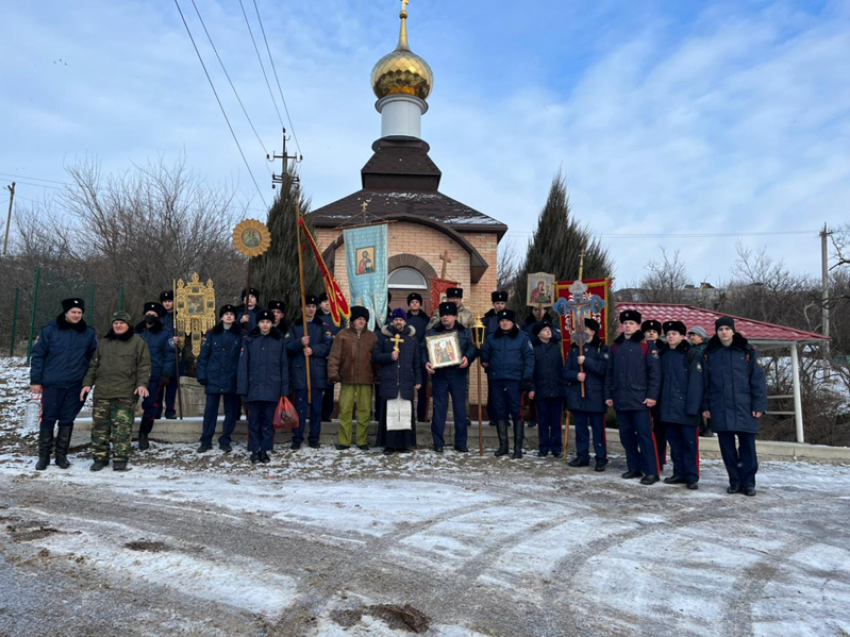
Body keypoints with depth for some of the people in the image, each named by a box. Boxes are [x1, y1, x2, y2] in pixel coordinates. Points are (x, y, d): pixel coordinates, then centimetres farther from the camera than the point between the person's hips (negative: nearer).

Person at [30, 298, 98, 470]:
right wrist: (35, 380, -3)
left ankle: (61, 455, 18)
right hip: (52, 384, -1)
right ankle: (43, 456, 16)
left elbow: (93, 358, 10)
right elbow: (38, 355, -1)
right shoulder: (50, 330, -3)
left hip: (76, 386, 2)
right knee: (48, 419, 3)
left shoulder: (88, 333, 3)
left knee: (67, 420, 8)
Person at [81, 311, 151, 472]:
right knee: (100, 426, 7)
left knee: (122, 427, -5)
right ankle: (100, 457, 17)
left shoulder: (138, 342, 3)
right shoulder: (104, 342, 18)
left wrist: (142, 384, -13)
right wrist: (87, 383, 11)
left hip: (125, 394, -5)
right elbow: (94, 365, 21)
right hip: (102, 392, 5)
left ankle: (120, 459, 2)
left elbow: (144, 366, -1)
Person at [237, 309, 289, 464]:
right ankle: (255, 451, 15)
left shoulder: (279, 341, 5)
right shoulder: (249, 341, 3)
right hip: (254, 387, 0)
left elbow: (284, 366, 5)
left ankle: (265, 450, 16)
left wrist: (284, 389, 0)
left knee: (268, 420, 7)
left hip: (272, 388, 0)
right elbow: (243, 366, 0)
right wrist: (242, 388, -7)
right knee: (254, 420, 6)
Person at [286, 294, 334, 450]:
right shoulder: (295, 326, 10)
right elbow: (288, 347, 0)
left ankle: (314, 438, 13)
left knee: (316, 406, 4)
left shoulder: (323, 325, 9)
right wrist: (300, 342, -17)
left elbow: (328, 345, -2)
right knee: (300, 406, 0)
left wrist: (313, 349, -15)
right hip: (299, 371, 0)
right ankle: (297, 439, 7)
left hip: (318, 371, 1)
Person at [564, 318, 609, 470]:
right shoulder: (574, 348, 12)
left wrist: (586, 361, -20)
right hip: (576, 394, 5)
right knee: (580, 428, 11)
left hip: (595, 395, -4)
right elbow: (566, 371, 9)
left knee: (598, 428, 1)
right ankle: (582, 456, 21)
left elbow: (603, 369, -15)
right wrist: (576, 375, -11)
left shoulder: (601, 348, -2)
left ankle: (601, 459, 9)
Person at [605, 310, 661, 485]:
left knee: (644, 435, -5)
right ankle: (634, 467, 23)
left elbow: (654, 372, -7)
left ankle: (651, 471, 2)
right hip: (620, 399, 6)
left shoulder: (645, 346, -3)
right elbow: (609, 372, 14)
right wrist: (608, 395, 9)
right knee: (626, 435, 11)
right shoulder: (616, 346, 13)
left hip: (639, 399, -6)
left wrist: (652, 395, -13)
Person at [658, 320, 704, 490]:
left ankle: (692, 477, 8)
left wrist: (692, 407, -17)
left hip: (686, 408, -5)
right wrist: (659, 402, 5)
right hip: (668, 407, 5)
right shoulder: (663, 355, 12)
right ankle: (679, 473, 21)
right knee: (675, 443, 12)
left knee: (690, 444, 0)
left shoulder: (691, 355, -6)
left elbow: (695, 384, -11)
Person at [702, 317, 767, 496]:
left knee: (747, 446, 2)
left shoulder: (747, 352, 2)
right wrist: (705, 406, 4)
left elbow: (758, 380, -1)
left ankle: (748, 483, 13)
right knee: (727, 447, 5)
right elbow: (705, 382, 8)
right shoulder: (709, 354, 7)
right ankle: (735, 481, 16)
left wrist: (759, 405, -8)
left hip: (744, 407, -1)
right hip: (720, 408, 2)